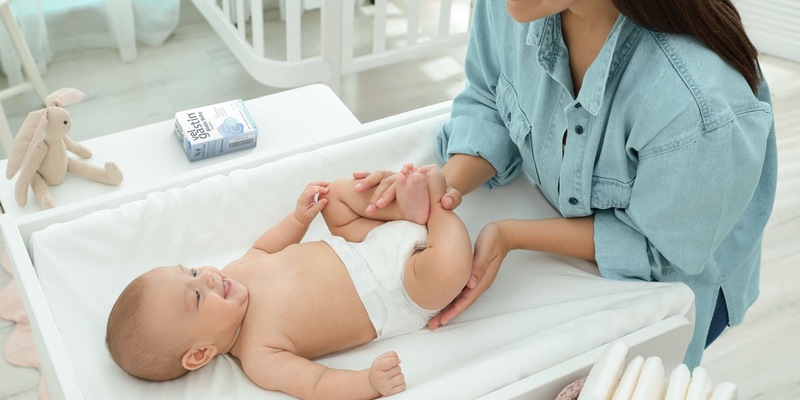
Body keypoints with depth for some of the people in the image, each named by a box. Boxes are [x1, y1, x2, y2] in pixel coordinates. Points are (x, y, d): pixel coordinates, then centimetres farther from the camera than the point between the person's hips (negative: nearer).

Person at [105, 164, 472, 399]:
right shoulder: (258, 356, -27)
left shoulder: (235, 273, -6)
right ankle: (438, 210, -5)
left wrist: (300, 216, 4)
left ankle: (413, 208, -3)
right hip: (394, 298, -7)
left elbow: (266, 249, 15)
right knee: (448, 264, -33)